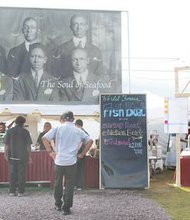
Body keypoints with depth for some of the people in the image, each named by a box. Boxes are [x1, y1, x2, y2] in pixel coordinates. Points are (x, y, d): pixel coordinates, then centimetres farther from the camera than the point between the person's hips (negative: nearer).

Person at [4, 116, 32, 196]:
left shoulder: (9, 131, 1)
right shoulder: (25, 132, -6)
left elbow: (6, 145, 1)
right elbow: (28, 146, -5)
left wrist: (6, 155, 10)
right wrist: (29, 156, 3)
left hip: (12, 156, 2)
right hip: (23, 157, -2)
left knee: (12, 174, 10)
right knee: (21, 174, 6)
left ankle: (12, 191, 12)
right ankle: (20, 191, 9)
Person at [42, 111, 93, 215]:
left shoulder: (58, 128, 1)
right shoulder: (78, 131, 5)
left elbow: (45, 138, -6)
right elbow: (90, 141, 1)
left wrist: (50, 151, 1)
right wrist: (83, 154, 6)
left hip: (58, 160, 1)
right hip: (71, 162, -1)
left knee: (58, 183, 17)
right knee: (69, 185, 5)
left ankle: (58, 205, 29)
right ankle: (66, 208, 6)